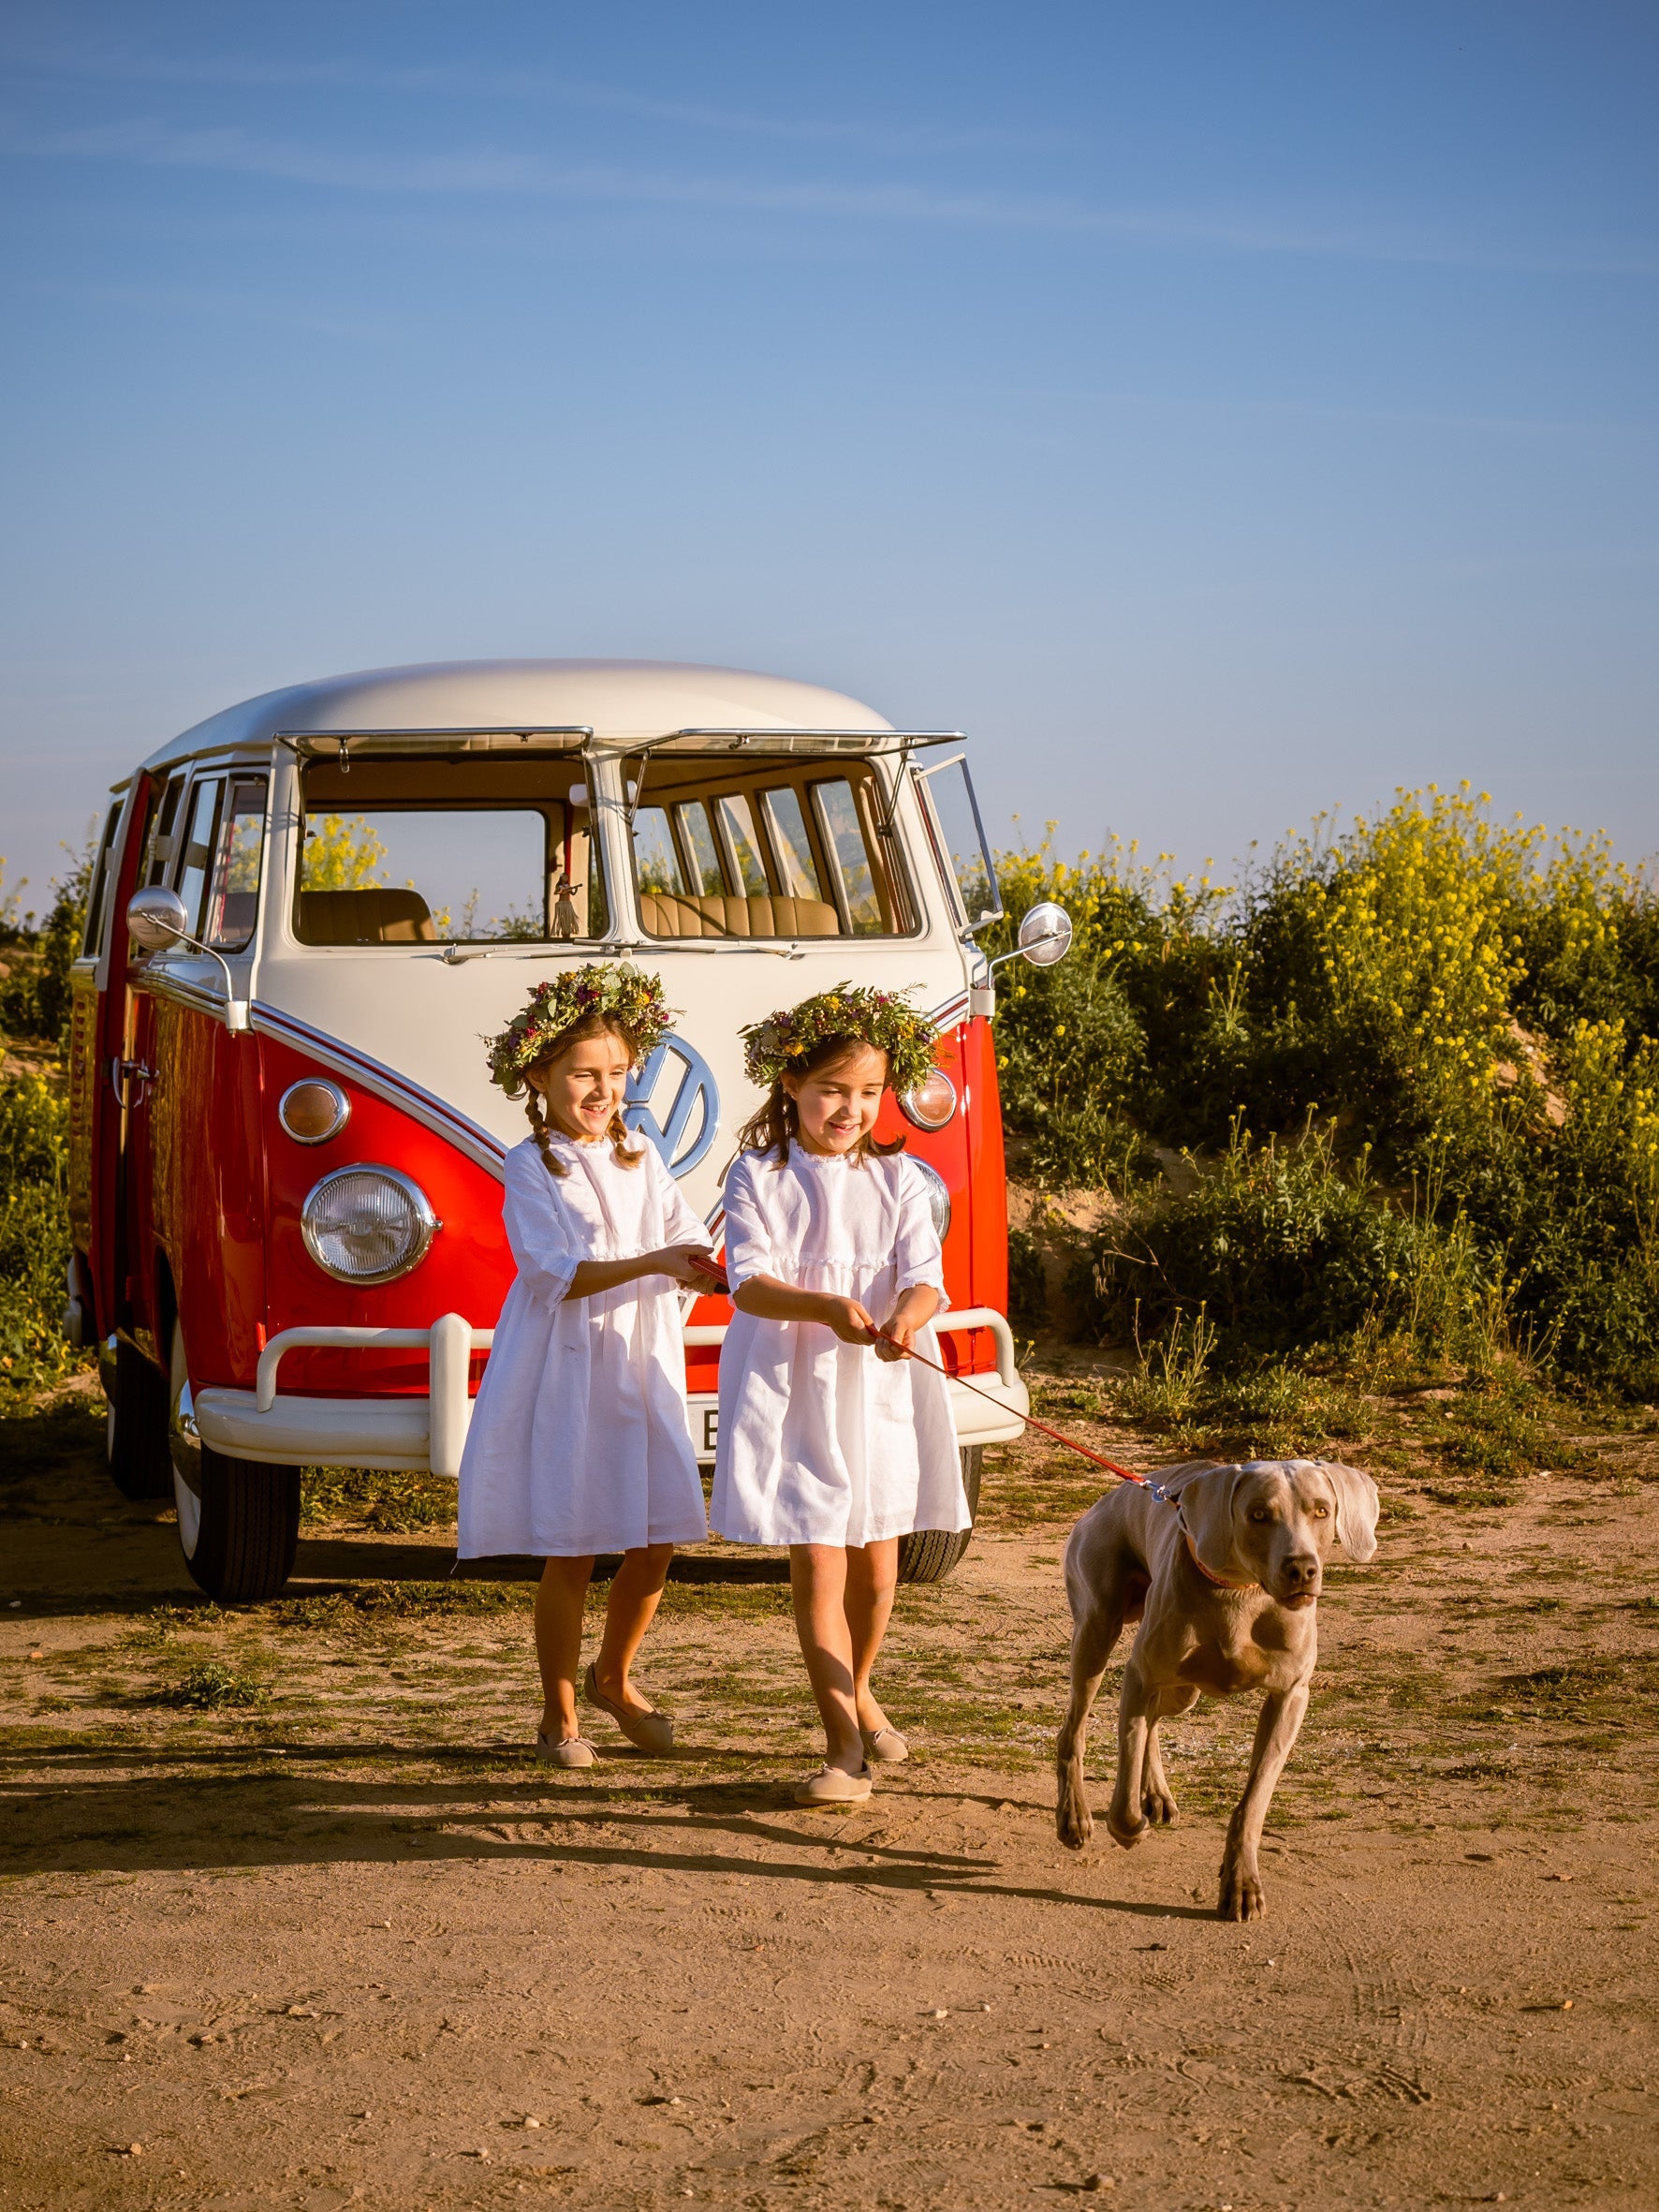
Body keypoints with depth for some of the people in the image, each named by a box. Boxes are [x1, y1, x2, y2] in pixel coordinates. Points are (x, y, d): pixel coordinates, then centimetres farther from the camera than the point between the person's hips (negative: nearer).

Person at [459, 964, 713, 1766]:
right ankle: (559, 1715, 13)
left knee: (655, 1542, 4)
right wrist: (651, 1264, -26)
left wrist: (705, 1261, -18)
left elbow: (687, 1239, 6)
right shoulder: (531, 1167, -6)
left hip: (641, 1370, 5)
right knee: (569, 1551, -2)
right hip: (563, 1375, -5)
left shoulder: (641, 1159, 11)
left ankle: (613, 1677, 29)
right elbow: (558, 1275, -16)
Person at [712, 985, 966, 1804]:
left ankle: (858, 1690, 41)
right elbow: (748, 1281, -14)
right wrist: (824, 1308, -32)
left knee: (875, 1557, 14)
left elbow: (925, 1276, -8)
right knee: (817, 1563, -8)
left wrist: (907, 1317, -32)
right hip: (790, 1389, -3)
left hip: (881, 1387, 3)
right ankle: (845, 1747, -7)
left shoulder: (897, 1178, 2)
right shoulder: (758, 1177, -4)